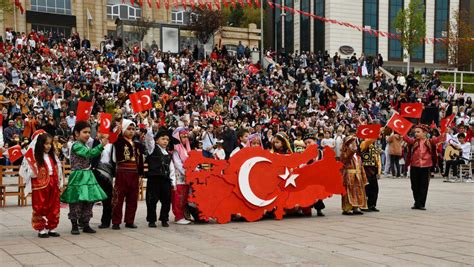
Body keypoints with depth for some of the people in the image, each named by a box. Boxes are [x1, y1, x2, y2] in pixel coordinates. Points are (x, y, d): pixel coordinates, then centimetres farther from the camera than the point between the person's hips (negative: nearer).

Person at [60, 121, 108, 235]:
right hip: (78, 177, -9)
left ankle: (85, 225, 18)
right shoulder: (76, 145, -12)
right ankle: (74, 226, 8)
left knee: (89, 201, 10)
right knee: (77, 202, -3)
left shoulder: (85, 146, 15)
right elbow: (89, 153, -26)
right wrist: (101, 145, -31)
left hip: (88, 176, 9)